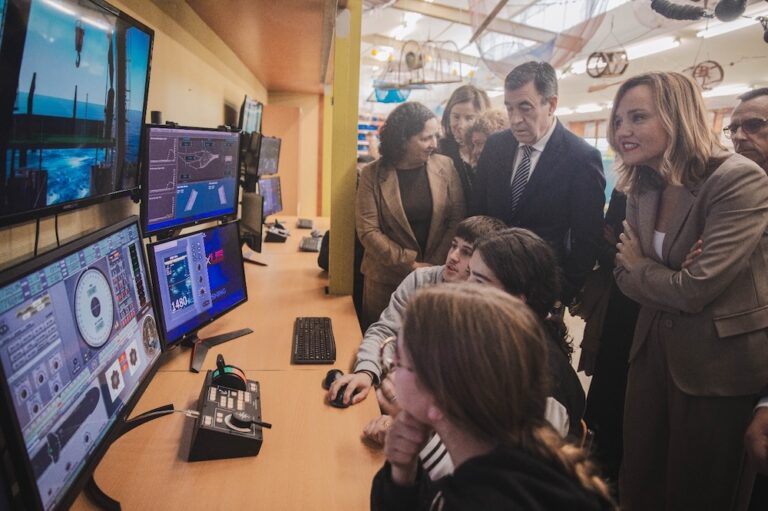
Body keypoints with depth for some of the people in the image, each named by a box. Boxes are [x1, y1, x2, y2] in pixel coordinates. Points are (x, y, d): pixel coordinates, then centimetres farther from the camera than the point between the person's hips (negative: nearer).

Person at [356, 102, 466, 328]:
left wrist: (435, 265, -10)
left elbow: (457, 220, -2)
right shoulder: (373, 174, -6)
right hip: (387, 279, -1)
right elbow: (368, 231, -10)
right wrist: (411, 265, -14)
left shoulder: (445, 167, -1)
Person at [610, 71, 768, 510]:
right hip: (654, 349, 7)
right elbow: (626, 275, 5)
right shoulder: (642, 185, 3)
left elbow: (695, 289, -25)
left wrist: (639, 266, -6)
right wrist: (668, 283, -14)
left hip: (718, 362, -6)